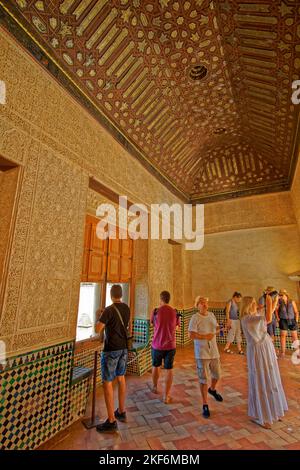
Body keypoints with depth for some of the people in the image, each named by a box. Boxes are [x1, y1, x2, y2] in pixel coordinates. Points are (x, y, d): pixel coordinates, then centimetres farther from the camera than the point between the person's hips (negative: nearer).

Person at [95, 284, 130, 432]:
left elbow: (97, 329, -19)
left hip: (111, 349, -7)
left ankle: (111, 421, 11)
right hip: (123, 348, 7)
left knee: (107, 383, 4)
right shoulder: (126, 308, 1)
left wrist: (99, 318, 1)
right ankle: (121, 411, 34)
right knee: (121, 378, 20)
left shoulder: (109, 310, -20)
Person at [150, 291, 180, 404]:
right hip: (170, 345, 0)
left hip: (157, 345, 0)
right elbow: (176, 327, 7)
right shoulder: (175, 312, -9)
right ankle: (166, 396, 18)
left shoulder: (155, 311, -14)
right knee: (169, 370, 13)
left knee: (156, 366, 23)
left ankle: (155, 387, 43)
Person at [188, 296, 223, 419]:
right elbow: (191, 335, -20)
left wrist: (218, 330, -8)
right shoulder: (195, 317, -16)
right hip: (202, 353, -6)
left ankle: (212, 390, 51)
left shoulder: (211, 315, 4)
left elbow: (217, 328, 13)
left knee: (217, 375, 21)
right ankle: (205, 405, 21)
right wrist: (206, 336, -21)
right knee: (204, 379, 3)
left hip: (214, 351, 6)